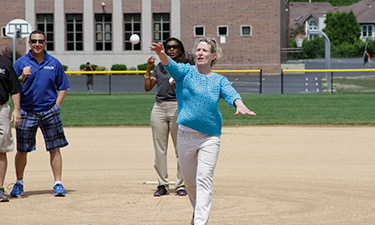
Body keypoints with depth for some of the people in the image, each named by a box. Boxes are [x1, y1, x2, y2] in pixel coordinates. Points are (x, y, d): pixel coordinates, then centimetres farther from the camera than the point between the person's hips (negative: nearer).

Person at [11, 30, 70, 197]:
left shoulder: (54, 63, 7)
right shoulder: (20, 63, 4)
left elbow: (63, 87, 11)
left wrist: (56, 107, 0)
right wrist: (22, 78, -17)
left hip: (49, 111, 1)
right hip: (26, 112, -1)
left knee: (54, 149, -1)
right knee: (22, 150, 4)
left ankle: (58, 184, 4)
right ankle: (19, 183, 19)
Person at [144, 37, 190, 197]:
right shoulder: (159, 67, 17)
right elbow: (147, 87, 13)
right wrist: (148, 69, 5)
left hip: (177, 107, -4)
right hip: (159, 107, 4)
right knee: (159, 149, 3)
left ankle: (181, 185, 3)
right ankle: (162, 185, 9)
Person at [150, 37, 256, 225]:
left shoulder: (219, 80, 7)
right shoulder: (186, 72, 4)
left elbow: (231, 93, -13)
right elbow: (171, 66, -17)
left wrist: (239, 105, -37)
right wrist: (161, 54, -41)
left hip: (210, 137, -1)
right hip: (186, 134, 1)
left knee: (204, 179, -11)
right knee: (189, 179, 12)